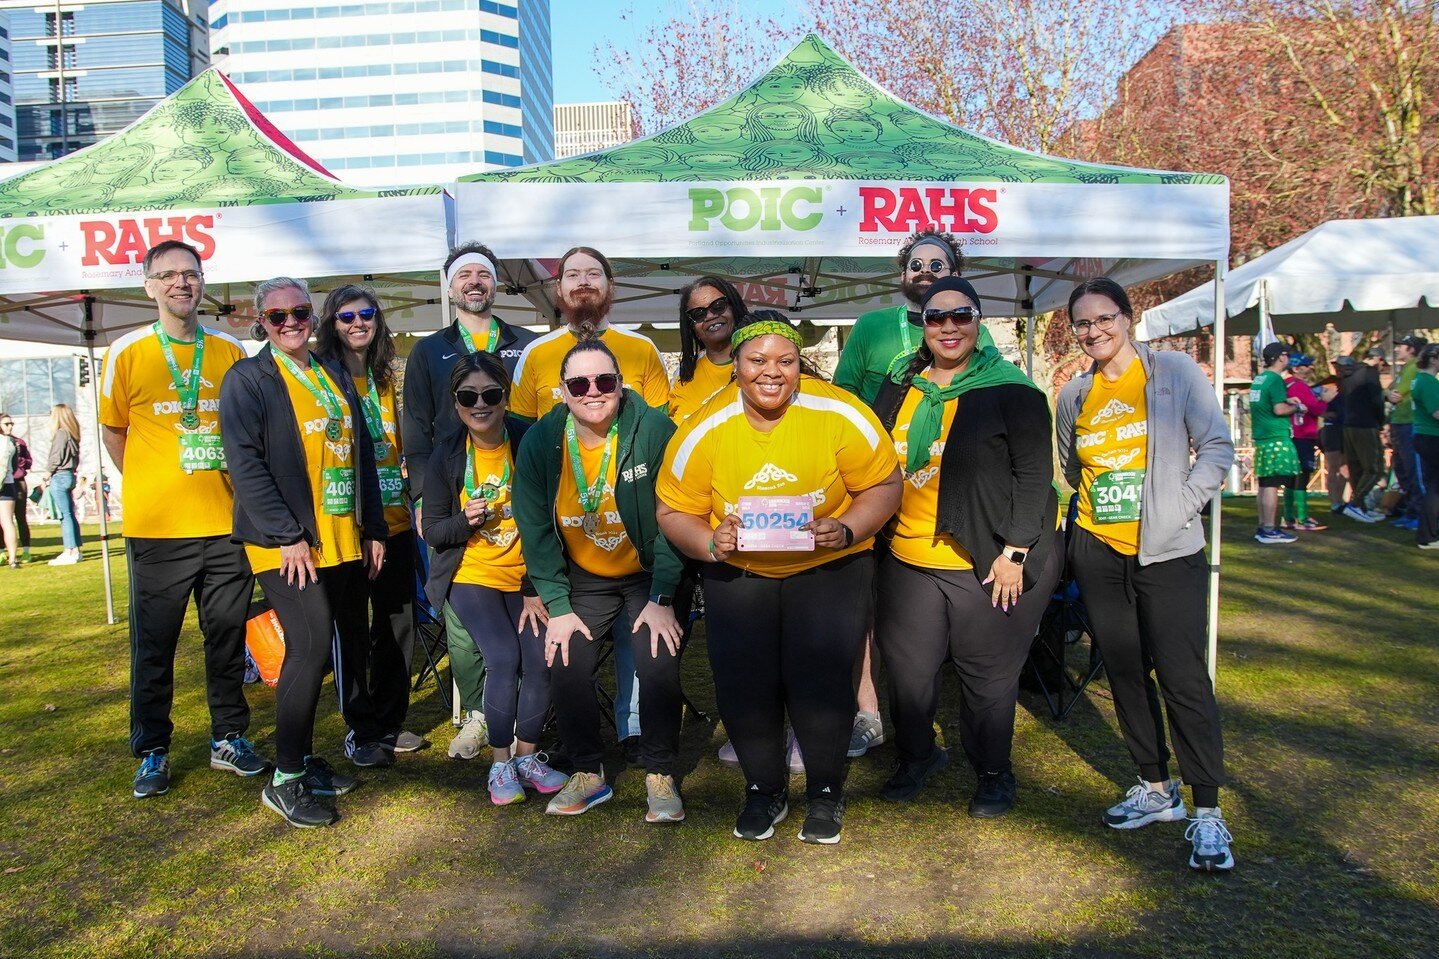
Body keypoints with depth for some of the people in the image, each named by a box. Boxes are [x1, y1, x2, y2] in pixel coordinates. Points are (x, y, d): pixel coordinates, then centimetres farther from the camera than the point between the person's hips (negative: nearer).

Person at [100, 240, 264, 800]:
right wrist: (149, 486, 5)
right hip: (156, 527, -2)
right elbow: (112, 431, 9)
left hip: (226, 523, 2)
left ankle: (229, 739, 25)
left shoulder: (231, 352, 5)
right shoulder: (127, 353, -1)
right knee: (154, 646, 7)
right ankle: (152, 751, 22)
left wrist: (226, 485, 10)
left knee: (228, 638, 11)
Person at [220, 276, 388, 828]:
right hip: (288, 543, -6)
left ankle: (364, 735, 34)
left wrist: (374, 528, 12)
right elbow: (245, 463, -12)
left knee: (352, 639, 15)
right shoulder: (247, 379, -3)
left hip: (345, 539, 7)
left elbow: (363, 453, 17)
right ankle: (287, 778, -4)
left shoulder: (335, 375, 16)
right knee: (312, 644, -15)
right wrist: (287, 535, -18)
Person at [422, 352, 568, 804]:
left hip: (527, 576, 1)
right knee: (504, 657, -20)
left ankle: (526, 755, 7)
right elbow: (433, 532, 1)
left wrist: (536, 591, -8)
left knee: (541, 658, -17)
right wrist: (465, 520, -22)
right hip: (472, 576, -1)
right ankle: (500, 763, 0)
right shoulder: (446, 457, -5)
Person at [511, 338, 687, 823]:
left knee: (659, 666, -17)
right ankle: (588, 774, 13)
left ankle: (660, 775, 6)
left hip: (648, 575, -2)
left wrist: (663, 599, -17)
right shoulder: (540, 441, -10)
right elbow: (535, 529, -5)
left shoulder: (654, 430, -19)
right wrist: (558, 606, -9)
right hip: (583, 578, 3)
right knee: (566, 667, -10)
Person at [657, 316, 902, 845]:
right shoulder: (703, 430, -11)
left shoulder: (839, 414, -15)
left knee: (819, 676, -13)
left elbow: (884, 485, -7)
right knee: (740, 679, -7)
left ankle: (826, 791, 16)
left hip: (828, 565, -1)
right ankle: (765, 789, 22)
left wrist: (847, 530, -25)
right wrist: (709, 542, -23)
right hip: (738, 570, 2)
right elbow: (674, 511, -3)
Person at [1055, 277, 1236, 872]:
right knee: (1125, 671, 11)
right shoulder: (1073, 395, 9)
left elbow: (1218, 447, -5)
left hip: (1167, 552, -4)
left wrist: (1177, 510, -13)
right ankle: (1156, 789, 26)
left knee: (1182, 676, -6)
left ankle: (1207, 812, 5)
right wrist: (1097, 507, 9)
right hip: (1097, 551, 5)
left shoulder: (1176, 373, -4)